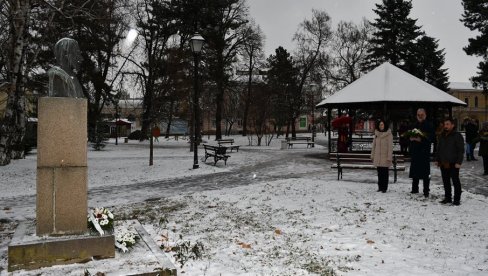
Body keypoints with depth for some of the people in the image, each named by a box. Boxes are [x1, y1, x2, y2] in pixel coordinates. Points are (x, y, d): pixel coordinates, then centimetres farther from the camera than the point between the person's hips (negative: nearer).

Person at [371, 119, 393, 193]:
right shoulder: (376, 134, 10)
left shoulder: (388, 134, -6)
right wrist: (372, 155, 11)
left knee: (384, 173, 0)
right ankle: (380, 187, 16)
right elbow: (374, 145, 14)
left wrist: (389, 157, -12)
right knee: (379, 173, 9)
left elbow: (390, 146, -8)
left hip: (385, 157, -4)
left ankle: (384, 188, 5)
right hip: (377, 157, 4)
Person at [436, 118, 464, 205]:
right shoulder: (442, 136, 13)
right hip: (443, 163, 7)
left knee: (455, 181, 0)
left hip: (453, 164, -6)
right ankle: (447, 197, 22)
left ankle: (457, 199, 5)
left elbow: (461, 150, -10)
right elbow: (439, 149, 21)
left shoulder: (457, 136, -7)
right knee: (446, 181, 12)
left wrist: (458, 162, -15)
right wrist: (437, 159, 15)